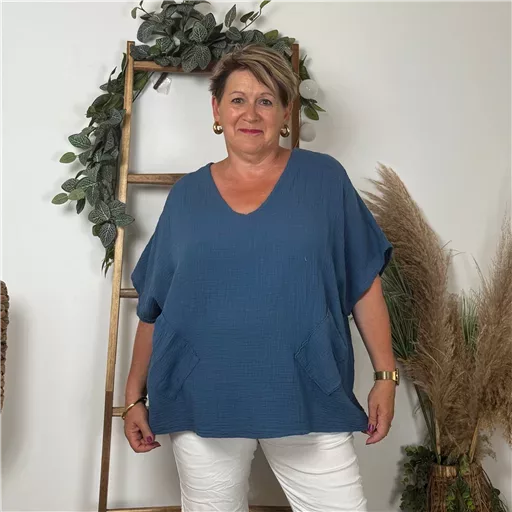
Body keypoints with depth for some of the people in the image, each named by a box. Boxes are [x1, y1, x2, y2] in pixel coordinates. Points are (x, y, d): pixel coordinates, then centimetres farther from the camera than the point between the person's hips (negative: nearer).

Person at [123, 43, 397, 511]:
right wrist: (135, 396, 9)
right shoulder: (187, 194, 7)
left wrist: (386, 375, 0)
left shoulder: (324, 179, 3)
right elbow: (153, 307, 10)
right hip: (202, 399, 1)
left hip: (309, 398, -1)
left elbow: (365, 285, 4)